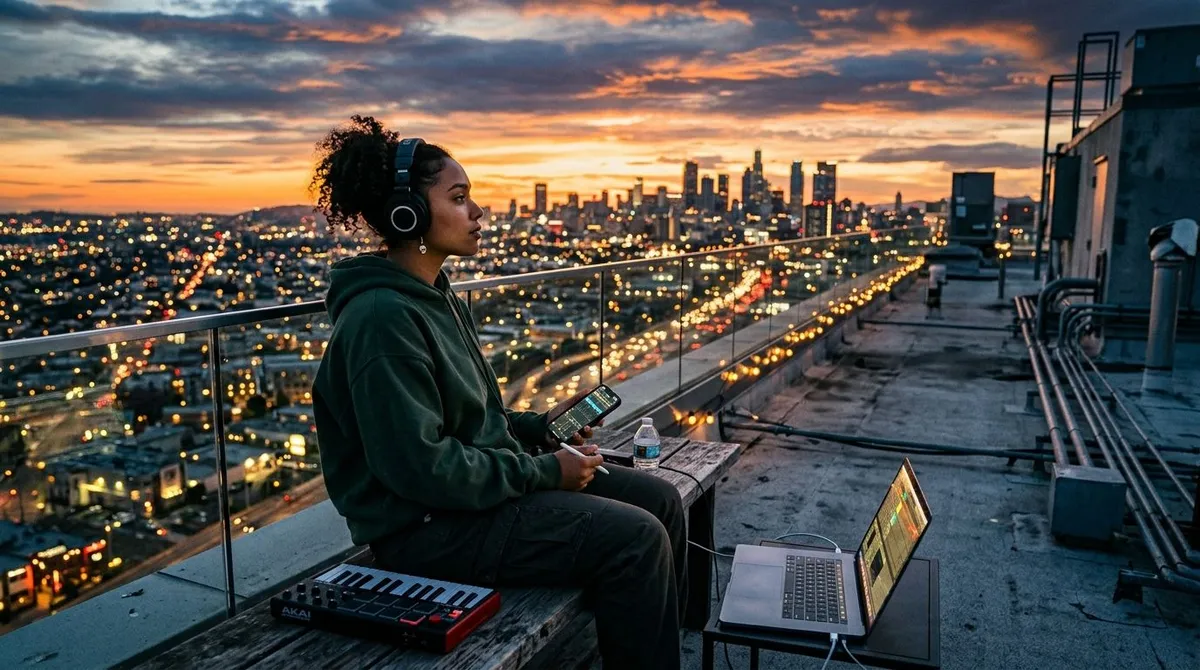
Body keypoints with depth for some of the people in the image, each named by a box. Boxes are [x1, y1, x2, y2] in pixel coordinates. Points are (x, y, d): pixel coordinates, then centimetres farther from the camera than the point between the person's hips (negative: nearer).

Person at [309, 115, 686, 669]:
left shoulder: (436, 297, 10)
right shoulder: (383, 317, -21)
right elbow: (422, 465, -25)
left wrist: (538, 428, 4)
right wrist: (542, 472, -17)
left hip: (481, 483, 10)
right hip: (427, 525, -9)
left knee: (659, 500, 5)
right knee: (634, 539, -19)